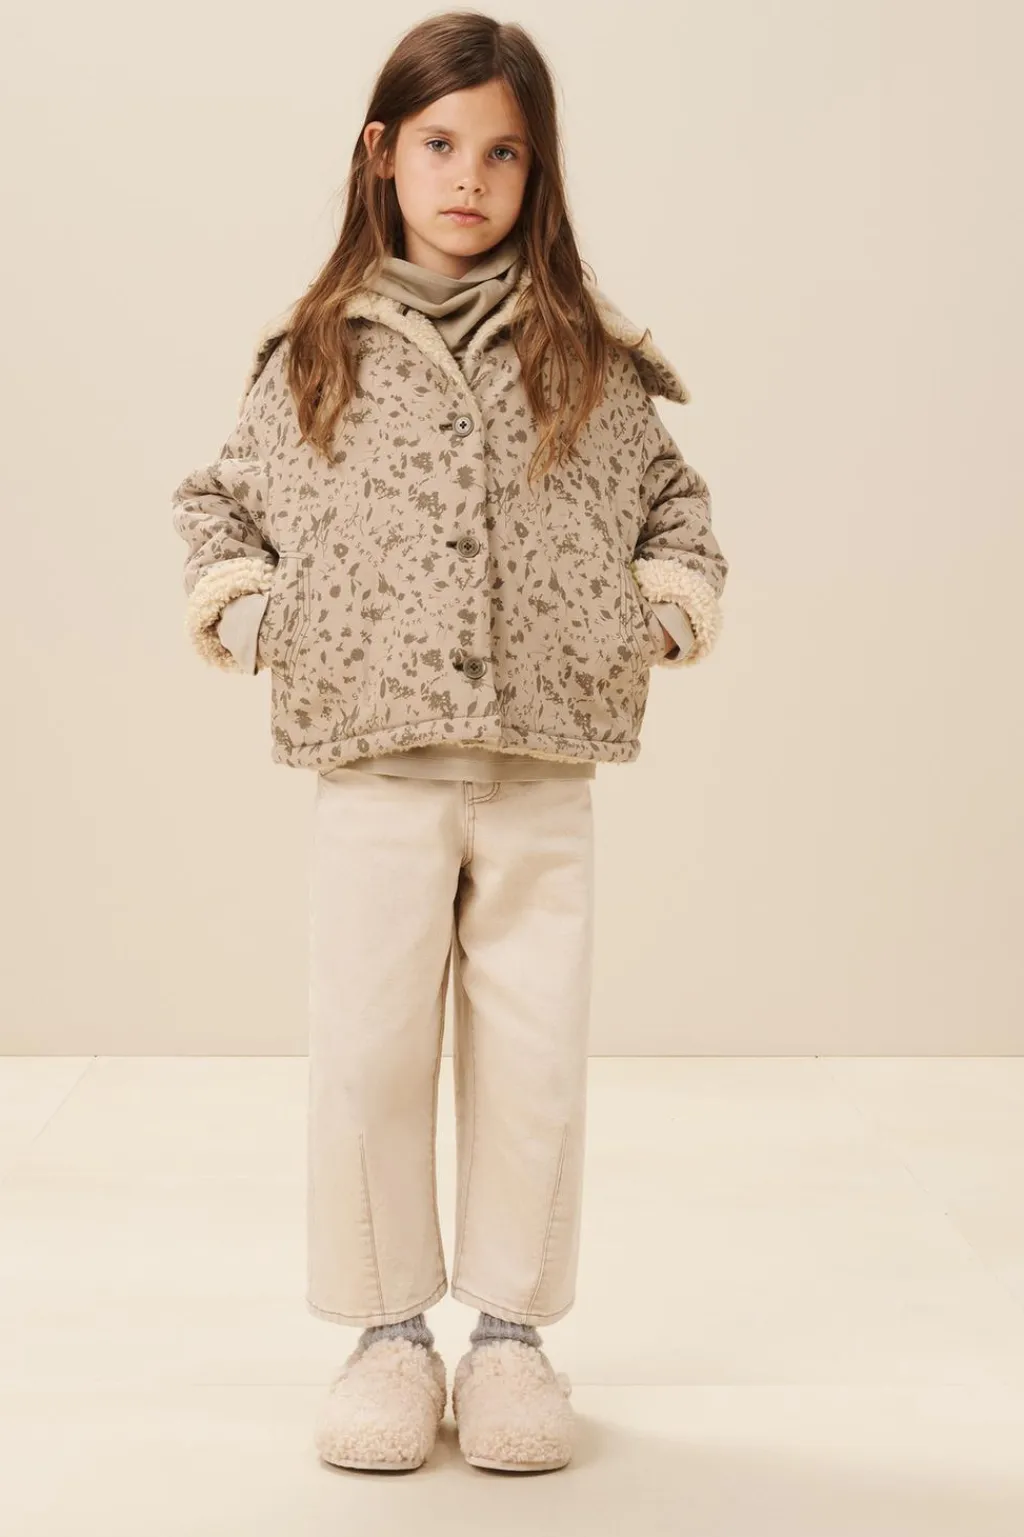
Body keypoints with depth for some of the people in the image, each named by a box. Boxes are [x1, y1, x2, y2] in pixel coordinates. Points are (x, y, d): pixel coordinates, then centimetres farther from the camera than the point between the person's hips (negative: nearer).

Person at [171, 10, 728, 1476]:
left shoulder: (591, 358, 8)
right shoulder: (313, 355, 7)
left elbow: (676, 502, 20)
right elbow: (215, 500, 20)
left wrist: (663, 611, 4)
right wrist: (249, 611, 5)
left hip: (547, 771, 1)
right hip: (373, 768, 0)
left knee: (535, 1063, 4)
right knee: (366, 1060, 1)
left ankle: (512, 1328, 21)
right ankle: (387, 1330, 19)